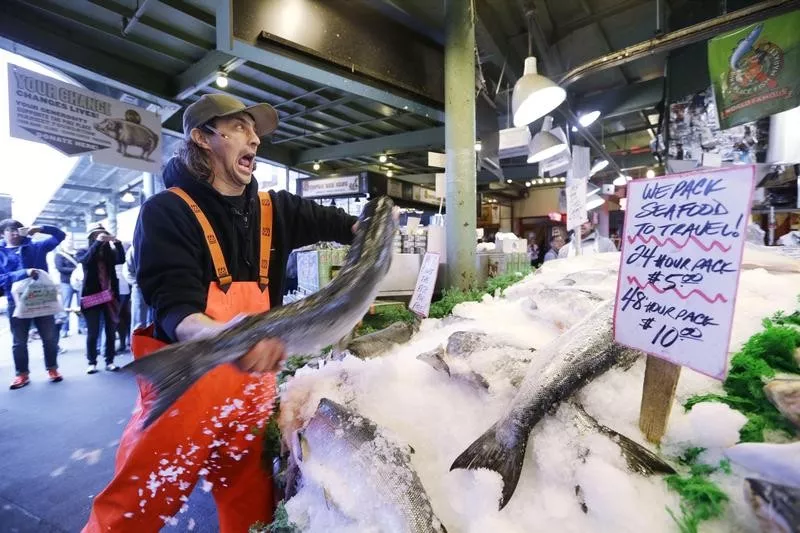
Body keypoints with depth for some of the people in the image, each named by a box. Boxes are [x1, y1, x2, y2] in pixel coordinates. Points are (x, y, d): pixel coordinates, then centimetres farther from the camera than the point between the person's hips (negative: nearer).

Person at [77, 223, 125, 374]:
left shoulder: (110, 253, 10)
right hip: (92, 296, -2)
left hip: (110, 296, 2)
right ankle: (92, 362, 12)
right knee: (93, 332, 1)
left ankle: (109, 361, 13)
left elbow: (121, 260, -10)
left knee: (110, 331, 5)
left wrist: (117, 242, -21)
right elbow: (86, 260, -18)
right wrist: (98, 242, -24)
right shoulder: (83, 252, 5)